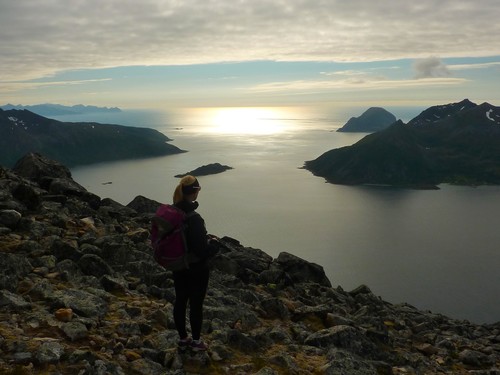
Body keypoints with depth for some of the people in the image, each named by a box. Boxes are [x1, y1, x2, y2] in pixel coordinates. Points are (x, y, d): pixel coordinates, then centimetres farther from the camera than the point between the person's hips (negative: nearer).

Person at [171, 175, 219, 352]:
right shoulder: (194, 218, -29)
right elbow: (202, 251, -27)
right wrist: (214, 242, -6)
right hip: (196, 269, -7)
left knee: (180, 301, 17)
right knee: (196, 304, 10)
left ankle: (183, 339, 33)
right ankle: (196, 341, 27)